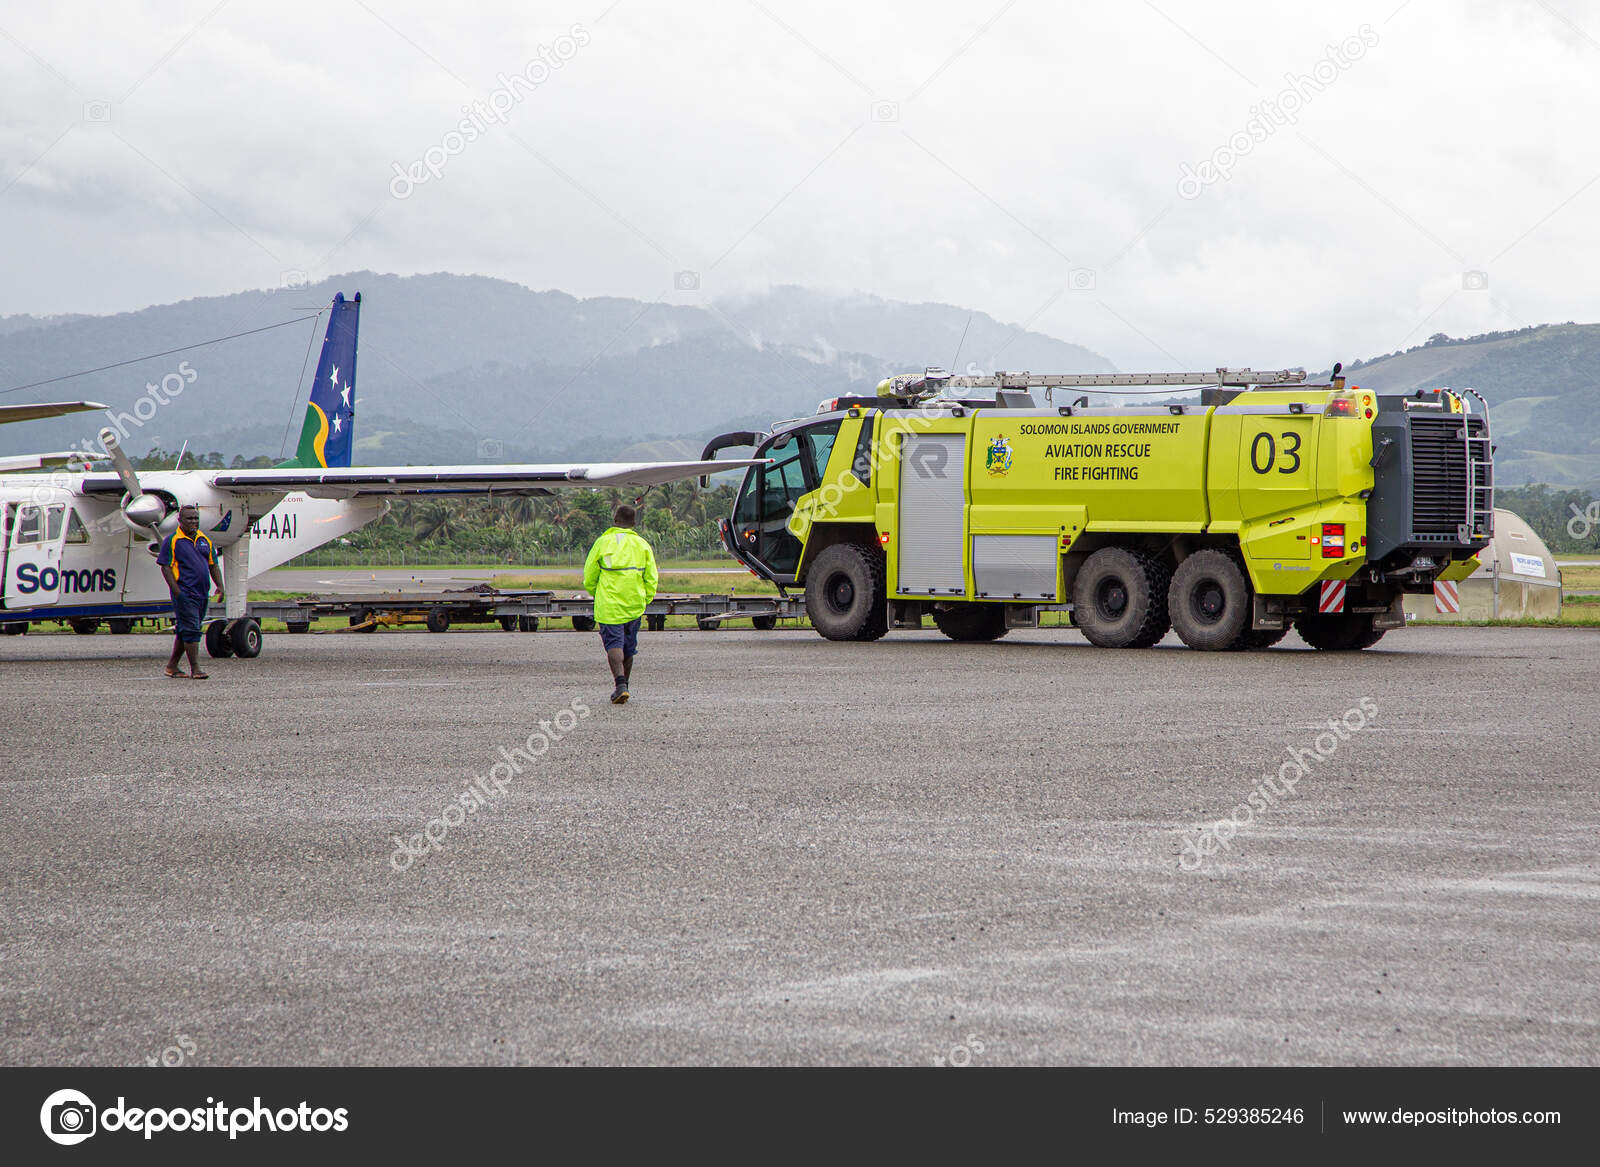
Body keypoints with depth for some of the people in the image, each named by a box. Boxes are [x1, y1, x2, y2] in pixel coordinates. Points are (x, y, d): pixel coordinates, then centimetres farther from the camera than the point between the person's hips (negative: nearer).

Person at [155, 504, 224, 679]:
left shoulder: (205, 540, 15)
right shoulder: (172, 540, -4)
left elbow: (213, 565, 18)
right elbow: (165, 567, -8)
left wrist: (220, 586, 5)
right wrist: (176, 591, -16)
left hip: (201, 593, 7)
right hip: (184, 593, -6)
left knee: (184, 631, 12)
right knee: (191, 630, -10)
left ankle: (172, 666, 21)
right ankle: (195, 669, -10)